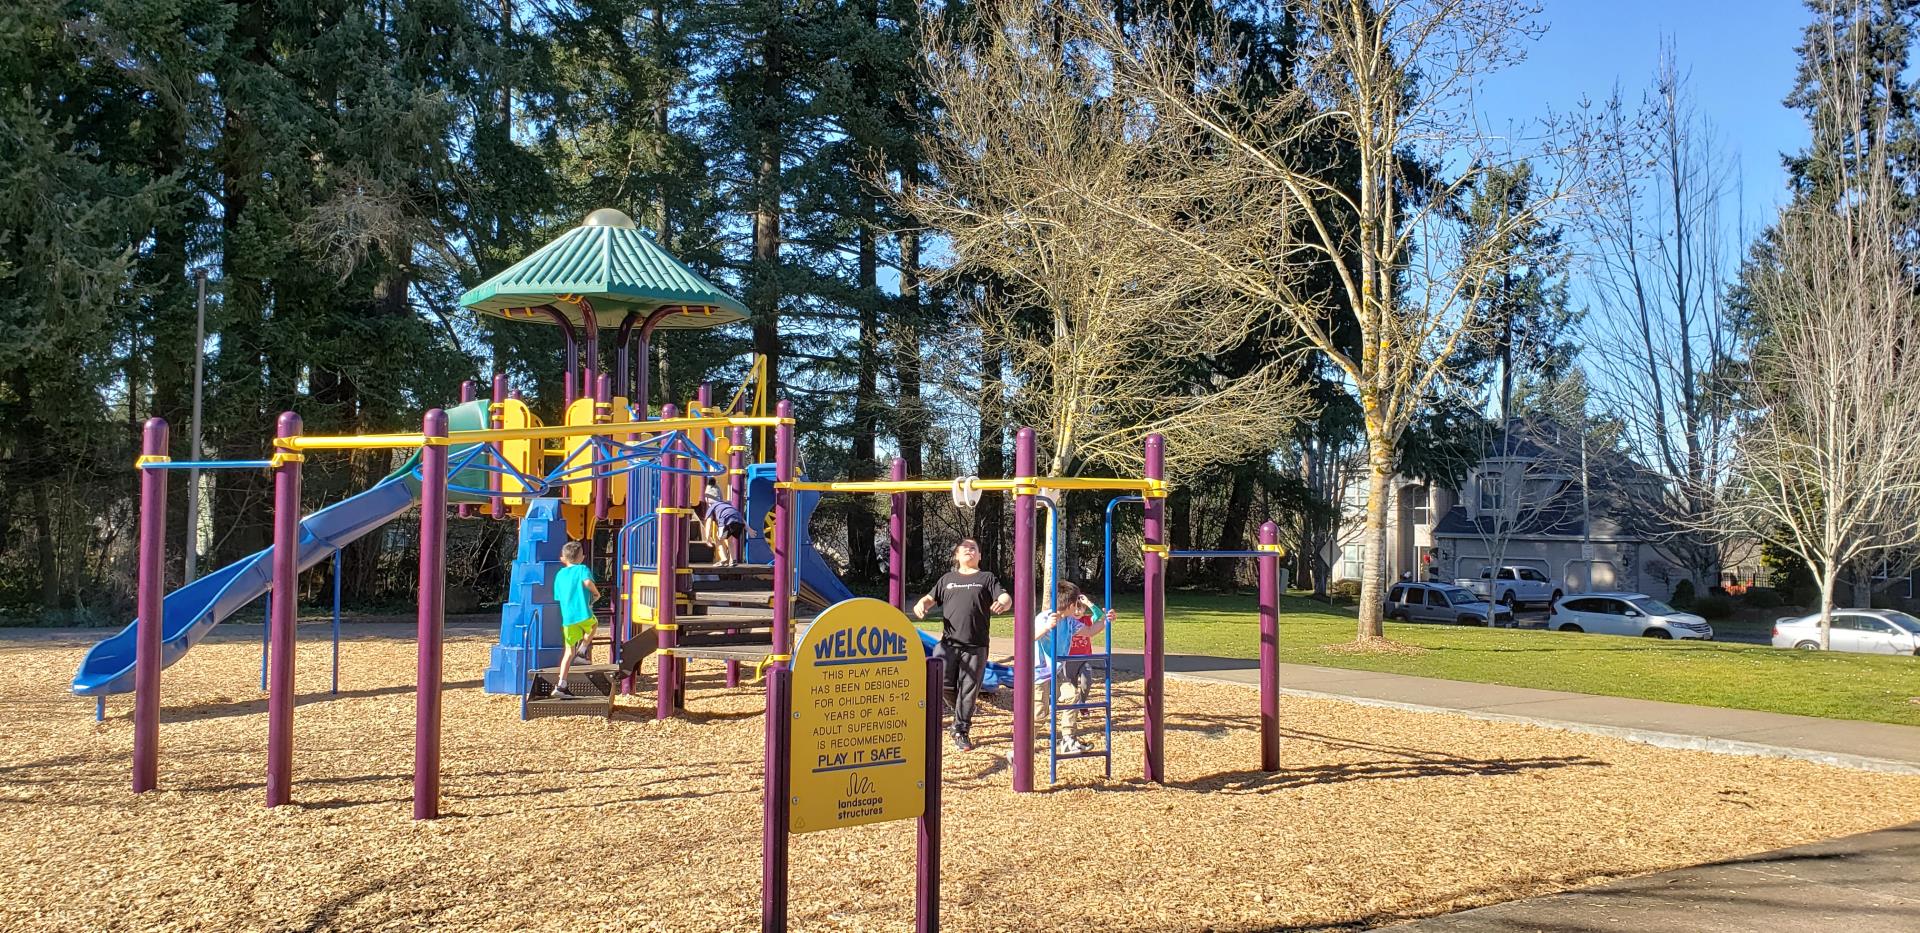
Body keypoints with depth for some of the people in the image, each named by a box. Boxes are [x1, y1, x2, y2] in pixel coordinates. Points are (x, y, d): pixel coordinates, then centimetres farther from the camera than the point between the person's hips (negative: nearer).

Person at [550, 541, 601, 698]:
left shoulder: (559, 575, 17)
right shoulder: (583, 569, 2)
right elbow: (587, 581, -20)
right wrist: (596, 593, -2)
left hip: (567, 618, 4)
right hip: (583, 614, -4)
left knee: (569, 651, 10)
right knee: (594, 624, 31)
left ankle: (561, 685, 1)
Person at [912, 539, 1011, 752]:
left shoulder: (987, 578, 11)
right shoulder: (947, 579, 19)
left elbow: (1006, 599, -1)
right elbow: (930, 598, 20)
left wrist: (1002, 604, -26)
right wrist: (920, 605, -5)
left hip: (975, 646, -1)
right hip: (948, 642, 2)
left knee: (968, 690, 0)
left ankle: (961, 732, 14)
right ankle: (960, 705, 15)